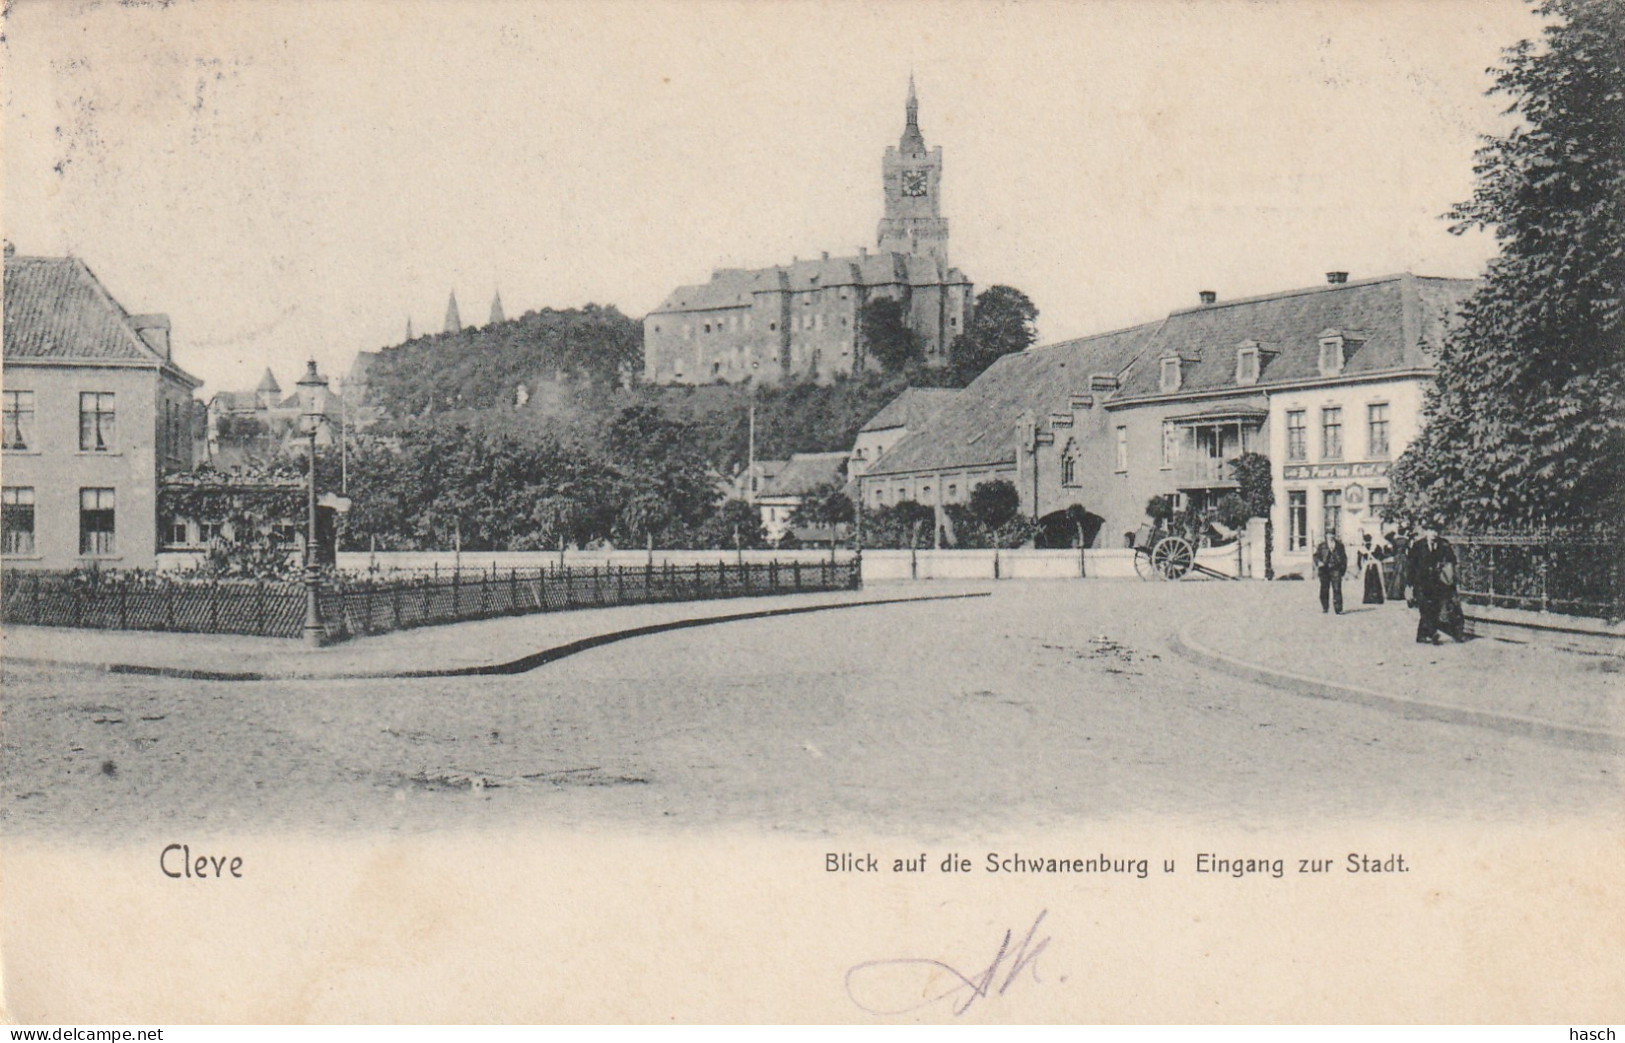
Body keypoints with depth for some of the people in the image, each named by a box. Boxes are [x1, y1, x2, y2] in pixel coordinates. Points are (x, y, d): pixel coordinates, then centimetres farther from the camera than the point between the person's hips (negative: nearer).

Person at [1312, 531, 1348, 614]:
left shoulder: (1339, 545, 11)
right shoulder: (1322, 545, 9)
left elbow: (1344, 557, 16)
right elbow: (1316, 555, 6)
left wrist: (1344, 568, 8)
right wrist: (1318, 562, -15)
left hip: (1336, 569, 0)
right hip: (1324, 569, 1)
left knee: (1337, 589, -8)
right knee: (1324, 589, 3)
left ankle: (1339, 609, -9)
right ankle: (1325, 608, 15)